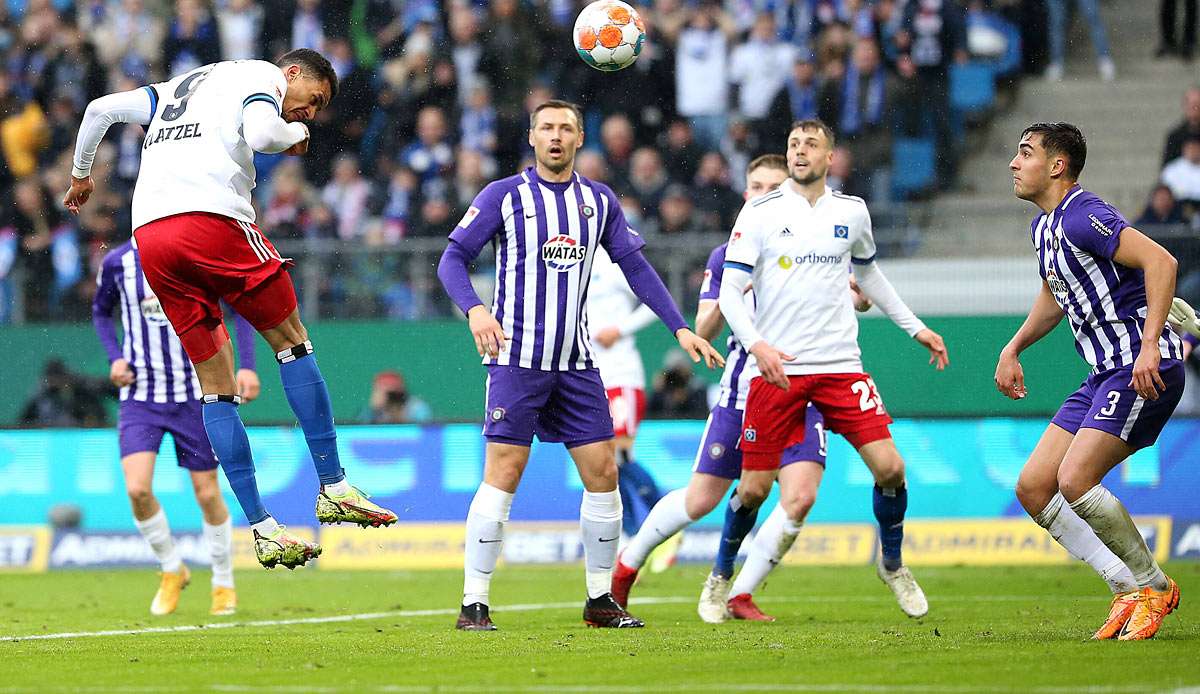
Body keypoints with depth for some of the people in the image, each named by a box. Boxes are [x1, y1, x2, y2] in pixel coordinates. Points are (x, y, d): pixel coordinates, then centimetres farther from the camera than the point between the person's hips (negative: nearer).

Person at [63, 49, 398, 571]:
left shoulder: (180, 88, 32)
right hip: (211, 219, -7)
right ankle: (334, 488, 6)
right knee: (291, 340, 8)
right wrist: (294, 136, 10)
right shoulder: (262, 76, 9)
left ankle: (263, 529, 5)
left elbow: (101, 108, 32)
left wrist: (81, 174, 46)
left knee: (215, 382, 7)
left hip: (148, 234, 7)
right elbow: (260, 134, -12)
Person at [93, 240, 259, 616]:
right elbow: (101, 311, 17)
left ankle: (224, 584, 24)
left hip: (195, 393, -1)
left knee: (207, 494, 1)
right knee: (137, 489, -16)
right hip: (140, 396, 1)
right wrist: (115, 357, 0)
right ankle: (172, 570, 9)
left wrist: (246, 366, -6)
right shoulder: (118, 262, -2)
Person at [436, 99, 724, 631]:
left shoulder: (599, 201, 10)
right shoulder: (504, 196, -2)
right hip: (516, 360, -4)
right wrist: (475, 309, -23)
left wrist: (680, 328, 6)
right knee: (502, 473, -11)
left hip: (576, 363, 5)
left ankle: (599, 600, 13)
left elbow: (636, 267, 13)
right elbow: (452, 259, -5)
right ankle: (474, 604, -7)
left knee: (602, 473, 1)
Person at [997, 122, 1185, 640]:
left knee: (1074, 481, -21)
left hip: (1144, 369, -10)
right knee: (1033, 488, 3)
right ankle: (1127, 588, 6)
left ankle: (1152, 586, -2)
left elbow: (1161, 262, -26)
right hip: (1106, 374, 10)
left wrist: (1149, 346, -32)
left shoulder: (1082, 218, -16)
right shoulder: (1043, 226, 15)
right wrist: (1013, 348, 27)